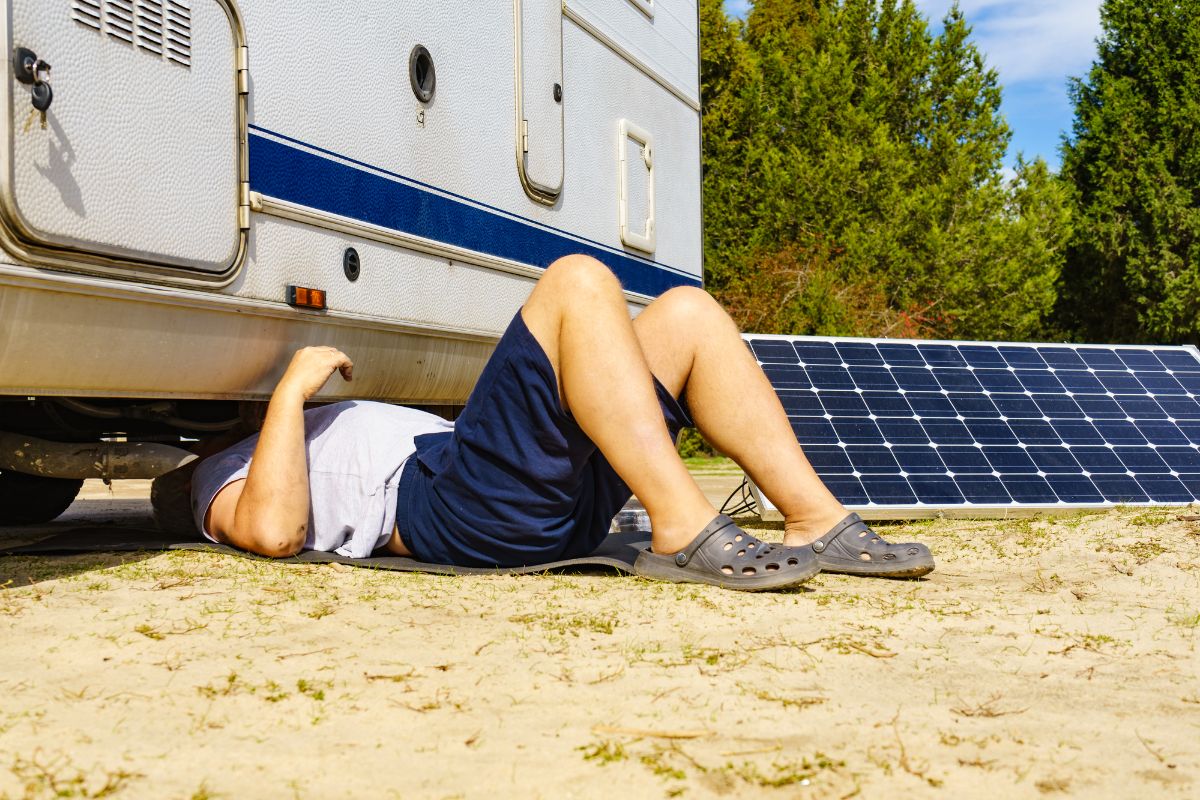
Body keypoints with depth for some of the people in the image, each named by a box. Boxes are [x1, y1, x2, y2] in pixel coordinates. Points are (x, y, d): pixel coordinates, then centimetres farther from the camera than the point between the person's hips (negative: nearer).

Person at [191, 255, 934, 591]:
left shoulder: (325, 429, 41)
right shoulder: (226, 476, 17)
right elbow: (273, 531, -10)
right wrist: (291, 390, -4)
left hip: (564, 495, 9)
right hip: (467, 501, -9)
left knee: (687, 313, -1)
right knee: (579, 282, -22)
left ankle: (818, 523, -12)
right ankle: (684, 534, -32)